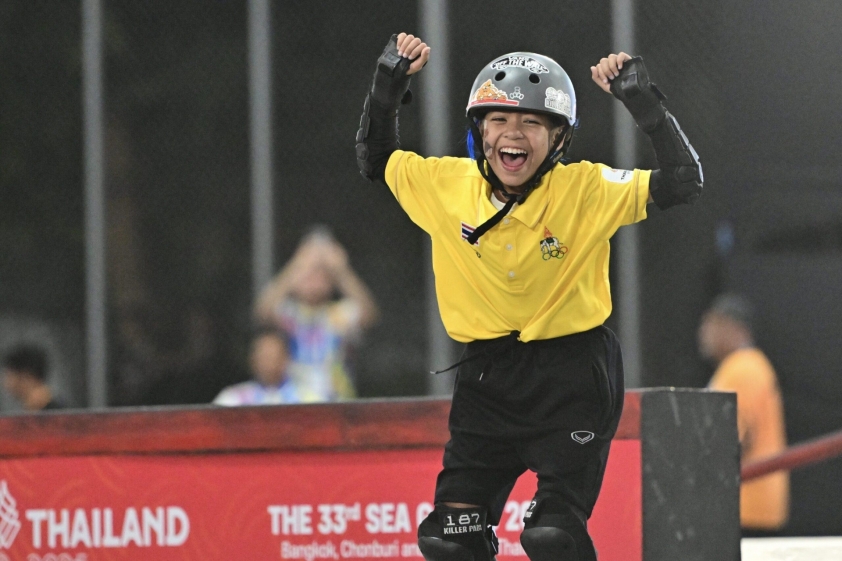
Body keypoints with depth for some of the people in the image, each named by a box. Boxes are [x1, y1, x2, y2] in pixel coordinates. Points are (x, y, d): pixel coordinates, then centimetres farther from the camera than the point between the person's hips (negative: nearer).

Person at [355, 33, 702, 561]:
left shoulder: (587, 190, -12)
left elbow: (684, 181, -17)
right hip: (487, 376, 4)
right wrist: (389, 83, 1)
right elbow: (375, 160, 14)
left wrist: (642, 100, -24)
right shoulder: (447, 185, -3)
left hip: (572, 378, -4)